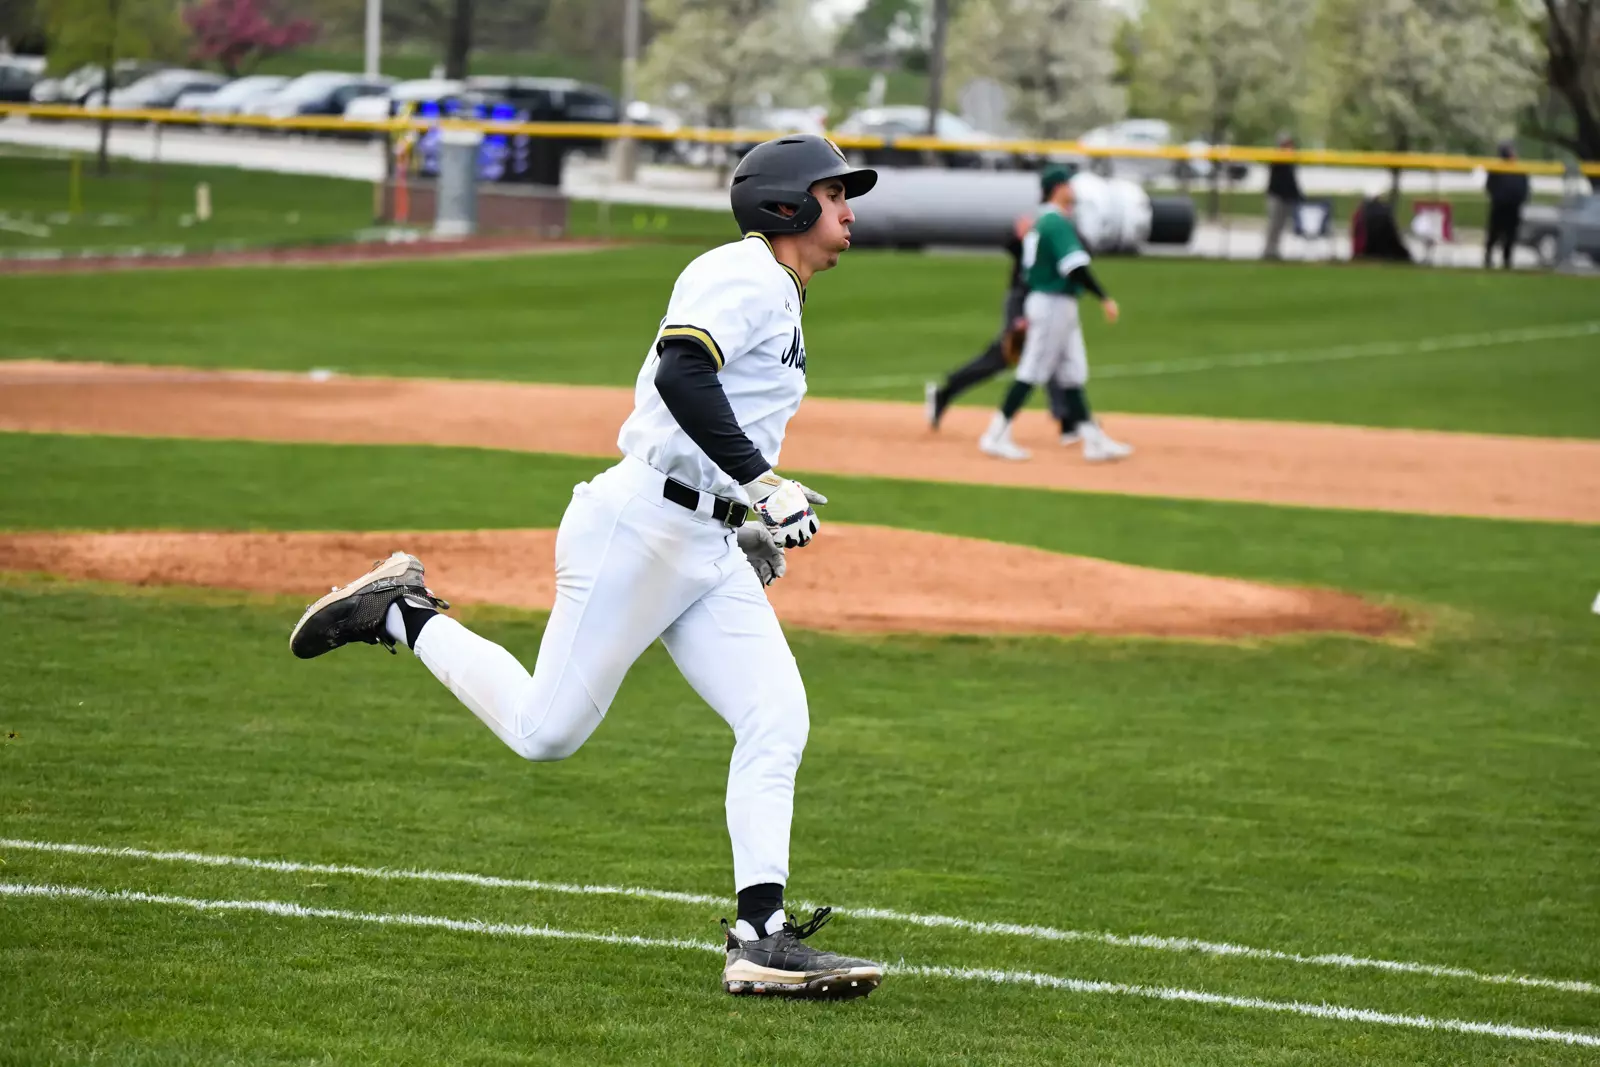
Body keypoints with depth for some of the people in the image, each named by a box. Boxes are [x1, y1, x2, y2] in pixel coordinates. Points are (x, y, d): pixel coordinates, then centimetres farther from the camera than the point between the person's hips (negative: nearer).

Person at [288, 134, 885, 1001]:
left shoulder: (779, 301, 23)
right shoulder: (741, 275, -9)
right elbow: (680, 373, -27)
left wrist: (758, 528, 18)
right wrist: (761, 483, -31)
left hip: (712, 549, 10)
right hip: (642, 528, -10)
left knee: (777, 721, -6)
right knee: (545, 730, -6)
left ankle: (760, 940, -10)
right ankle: (402, 615, 14)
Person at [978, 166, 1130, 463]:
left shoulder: (1039, 223, 13)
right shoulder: (1058, 223, -16)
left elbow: (1028, 271, 17)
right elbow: (1076, 267, -24)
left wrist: (1025, 314, 20)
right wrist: (1105, 299, -22)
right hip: (1054, 305, -10)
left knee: (1073, 374, 9)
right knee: (1031, 373, -6)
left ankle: (1094, 440, 10)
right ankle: (997, 436, -2)